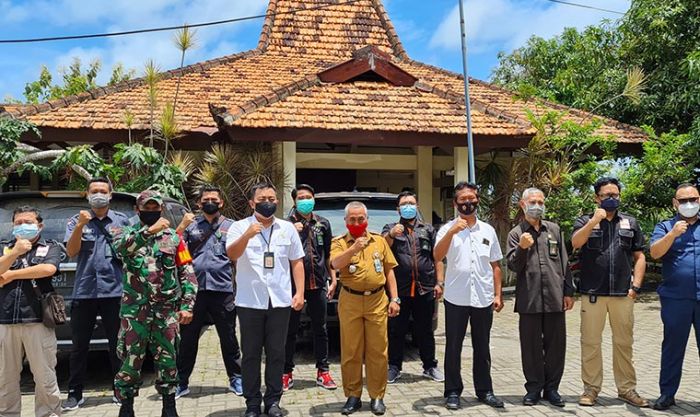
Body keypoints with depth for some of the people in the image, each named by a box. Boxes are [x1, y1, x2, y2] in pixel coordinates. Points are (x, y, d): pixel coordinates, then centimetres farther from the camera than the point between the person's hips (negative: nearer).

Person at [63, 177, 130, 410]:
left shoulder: (122, 221, 9)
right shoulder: (76, 221, 7)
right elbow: (71, 252, -7)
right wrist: (80, 226, -17)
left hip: (114, 290, 0)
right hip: (84, 292, 0)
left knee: (117, 343, 7)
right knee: (79, 345, 5)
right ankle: (75, 393, 15)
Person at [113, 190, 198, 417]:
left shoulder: (174, 237, 7)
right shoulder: (130, 233, 5)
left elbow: (188, 274, 5)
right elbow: (120, 247, -22)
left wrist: (187, 305, -3)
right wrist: (148, 231, -34)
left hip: (167, 310, 1)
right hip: (135, 309, -1)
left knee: (167, 359, 7)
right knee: (131, 360, 4)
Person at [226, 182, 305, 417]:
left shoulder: (287, 228, 8)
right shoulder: (240, 227, 0)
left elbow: (297, 263, 11)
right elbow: (232, 254, -17)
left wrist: (299, 293, 1)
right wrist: (248, 235, -34)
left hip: (280, 301, 2)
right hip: (249, 301, -2)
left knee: (276, 353, 8)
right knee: (251, 354, 6)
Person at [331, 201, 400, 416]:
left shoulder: (379, 240, 9)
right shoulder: (339, 243, 1)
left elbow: (389, 270, 11)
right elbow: (336, 264, -19)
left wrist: (394, 298, 5)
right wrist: (354, 248, -33)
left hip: (378, 301, 2)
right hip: (350, 302, -1)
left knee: (378, 352, 4)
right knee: (350, 352, 4)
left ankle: (377, 397, 15)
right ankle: (353, 397, 16)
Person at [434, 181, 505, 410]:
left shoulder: (488, 230, 9)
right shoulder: (448, 229, -2)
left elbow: (495, 265, 12)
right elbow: (437, 257, -18)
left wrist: (498, 294, 6)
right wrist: (452, 232, -30)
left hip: (483, 299, 3)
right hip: (456, 298, -3)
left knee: (482, 347, 12)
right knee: (453, 347, 5)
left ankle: (484, 390, 24)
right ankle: (453, 392, 16)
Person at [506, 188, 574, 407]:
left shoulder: (554, 230, 12)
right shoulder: (516, 233, 5)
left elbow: (564, 262, 11)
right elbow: (513, 266, -1)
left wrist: (568, 292, 7)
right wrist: (521, 248, -19)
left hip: (555, 297, 2)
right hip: (529, 299, -2)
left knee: (556, 344, 6)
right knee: (531, 346, 5)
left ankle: (551, 387, 19)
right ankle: (534, 387, 18)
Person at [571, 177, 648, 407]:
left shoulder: (630, 223, 12)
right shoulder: (585, 221, 5)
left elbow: (639, 257, 12)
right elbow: (576, 243, -15)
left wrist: (636, 285, 2)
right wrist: (595, 220, -19)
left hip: (623, 294, 2)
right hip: (593, 293, -2)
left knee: (624, 343, 9)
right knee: (590, 342, 3)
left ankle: (627, 388, 20)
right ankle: (591, 388, 14)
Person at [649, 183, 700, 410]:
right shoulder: (665, 227, 8)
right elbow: (654, 253, -8)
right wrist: (673, 234, -20)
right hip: (675, 298, -1)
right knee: (672, 347, 6)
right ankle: (667, 393, 14)